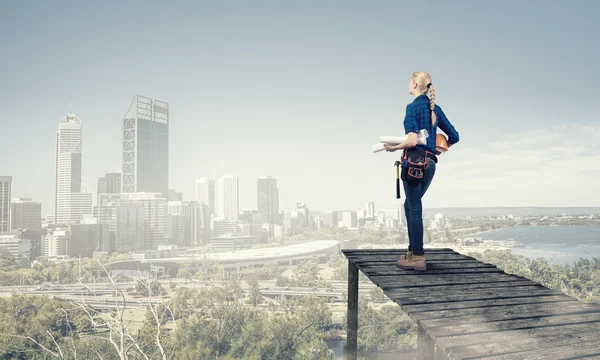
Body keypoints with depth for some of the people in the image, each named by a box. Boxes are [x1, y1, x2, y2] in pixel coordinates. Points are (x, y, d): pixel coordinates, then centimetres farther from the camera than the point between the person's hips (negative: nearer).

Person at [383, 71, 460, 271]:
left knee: (415, 209, -3)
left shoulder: (413, 107, -8)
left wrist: (393, 148, -3)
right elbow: (454, 136, 14)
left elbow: (412, 141, -18)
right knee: (410, 205, 18)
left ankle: (418, 257, 1)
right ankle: (413, 250, 21)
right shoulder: (436, 109, 13)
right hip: (430, 163, 8)